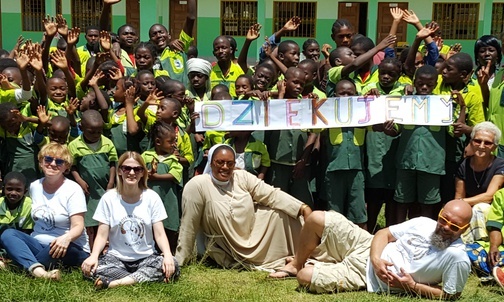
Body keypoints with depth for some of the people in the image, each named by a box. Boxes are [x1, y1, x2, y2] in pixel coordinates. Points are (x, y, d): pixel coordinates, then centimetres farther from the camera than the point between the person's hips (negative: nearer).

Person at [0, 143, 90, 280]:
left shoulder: (73, 190, -8)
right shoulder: (34, 186, 10)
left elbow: (78, 226, -15)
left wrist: (66, 238, -38)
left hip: (70, 248, -5)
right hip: (38, 244, 6)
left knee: (60, 247, -39)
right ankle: (38, 270, -42)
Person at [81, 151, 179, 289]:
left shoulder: (152, 197, -1)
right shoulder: (109, 198, -2)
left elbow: (159, 234, -5)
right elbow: (102, 235, -3)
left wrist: (168, 255, -25)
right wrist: (94, 256, -24)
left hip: (146, 258, 1)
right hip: (116, 258, 0)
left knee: (172, 266, -29)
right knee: (90, 267, -30)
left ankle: (114, 283, -29)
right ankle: (150, 278, -22)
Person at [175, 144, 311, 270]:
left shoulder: (242, 177, -6)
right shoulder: (197, 185, -20)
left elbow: (272, 194, -12)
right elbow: (188, 227, -17)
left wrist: (303, 208, -24)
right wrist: (179, 262, -13)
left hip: (254, 236, 5)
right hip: (230, 252, -5)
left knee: (282, 213, -9)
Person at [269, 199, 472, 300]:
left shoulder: (458, 259, -19)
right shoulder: (423, 223, -4)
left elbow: (449, 296, -11)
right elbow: (384, 234, 3)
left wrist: (412, 286, -19)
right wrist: (376, 259, -15)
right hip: (367, 249, 5)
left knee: (305, 277, -19)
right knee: (317, 219, -8)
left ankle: (299, 271, 22)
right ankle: (295, 265, 19)